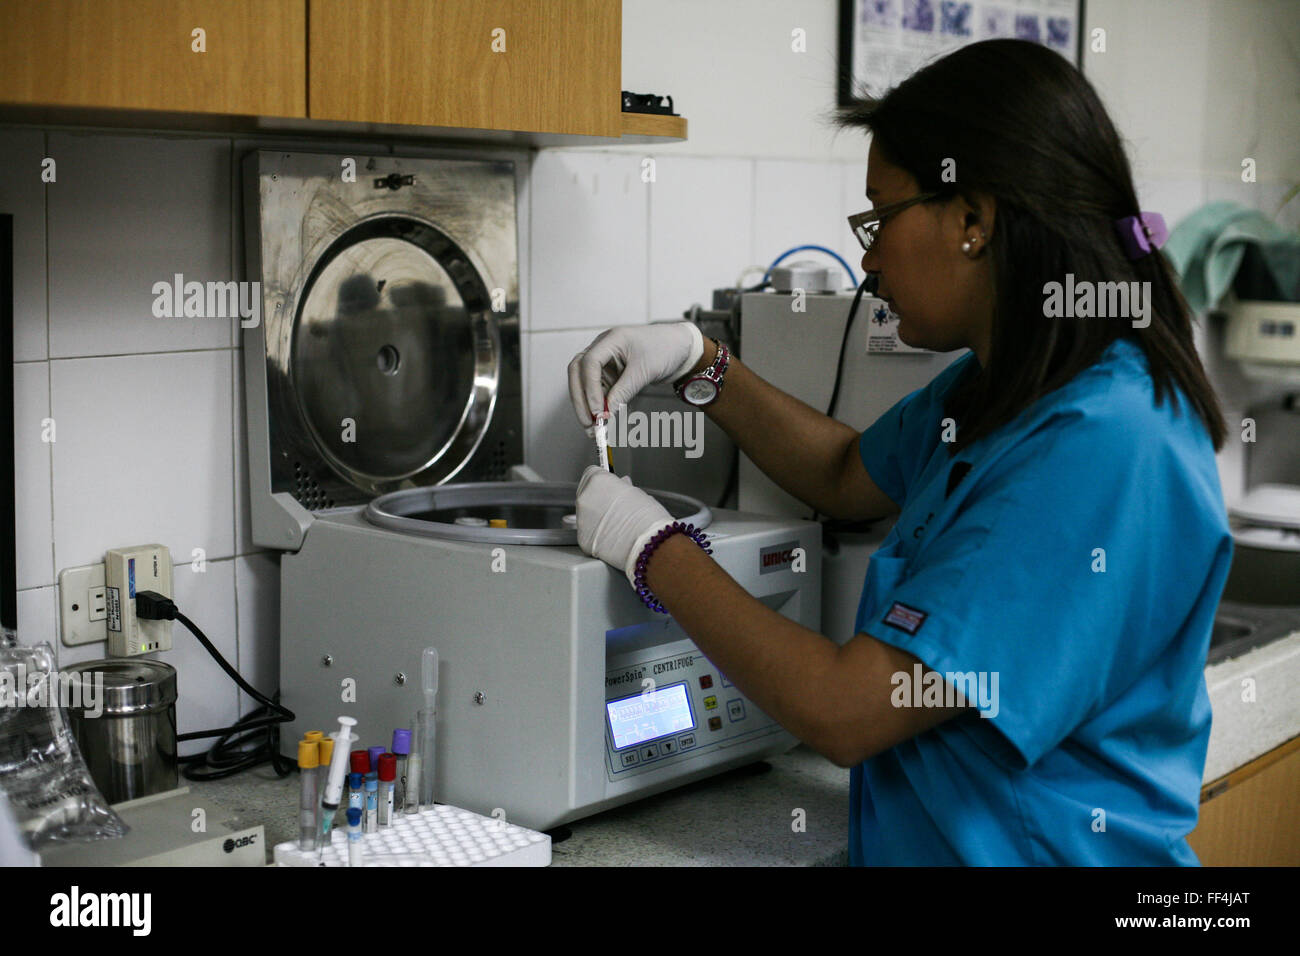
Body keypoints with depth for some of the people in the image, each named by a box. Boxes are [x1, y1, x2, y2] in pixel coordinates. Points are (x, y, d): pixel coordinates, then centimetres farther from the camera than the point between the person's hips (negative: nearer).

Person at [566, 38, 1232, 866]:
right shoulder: (1005, 382, 6)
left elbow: (839, 712, -23)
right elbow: (850, 475, 25)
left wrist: (651, 548, -11)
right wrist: (698, 363, 12)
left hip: (1026, 845, -7)